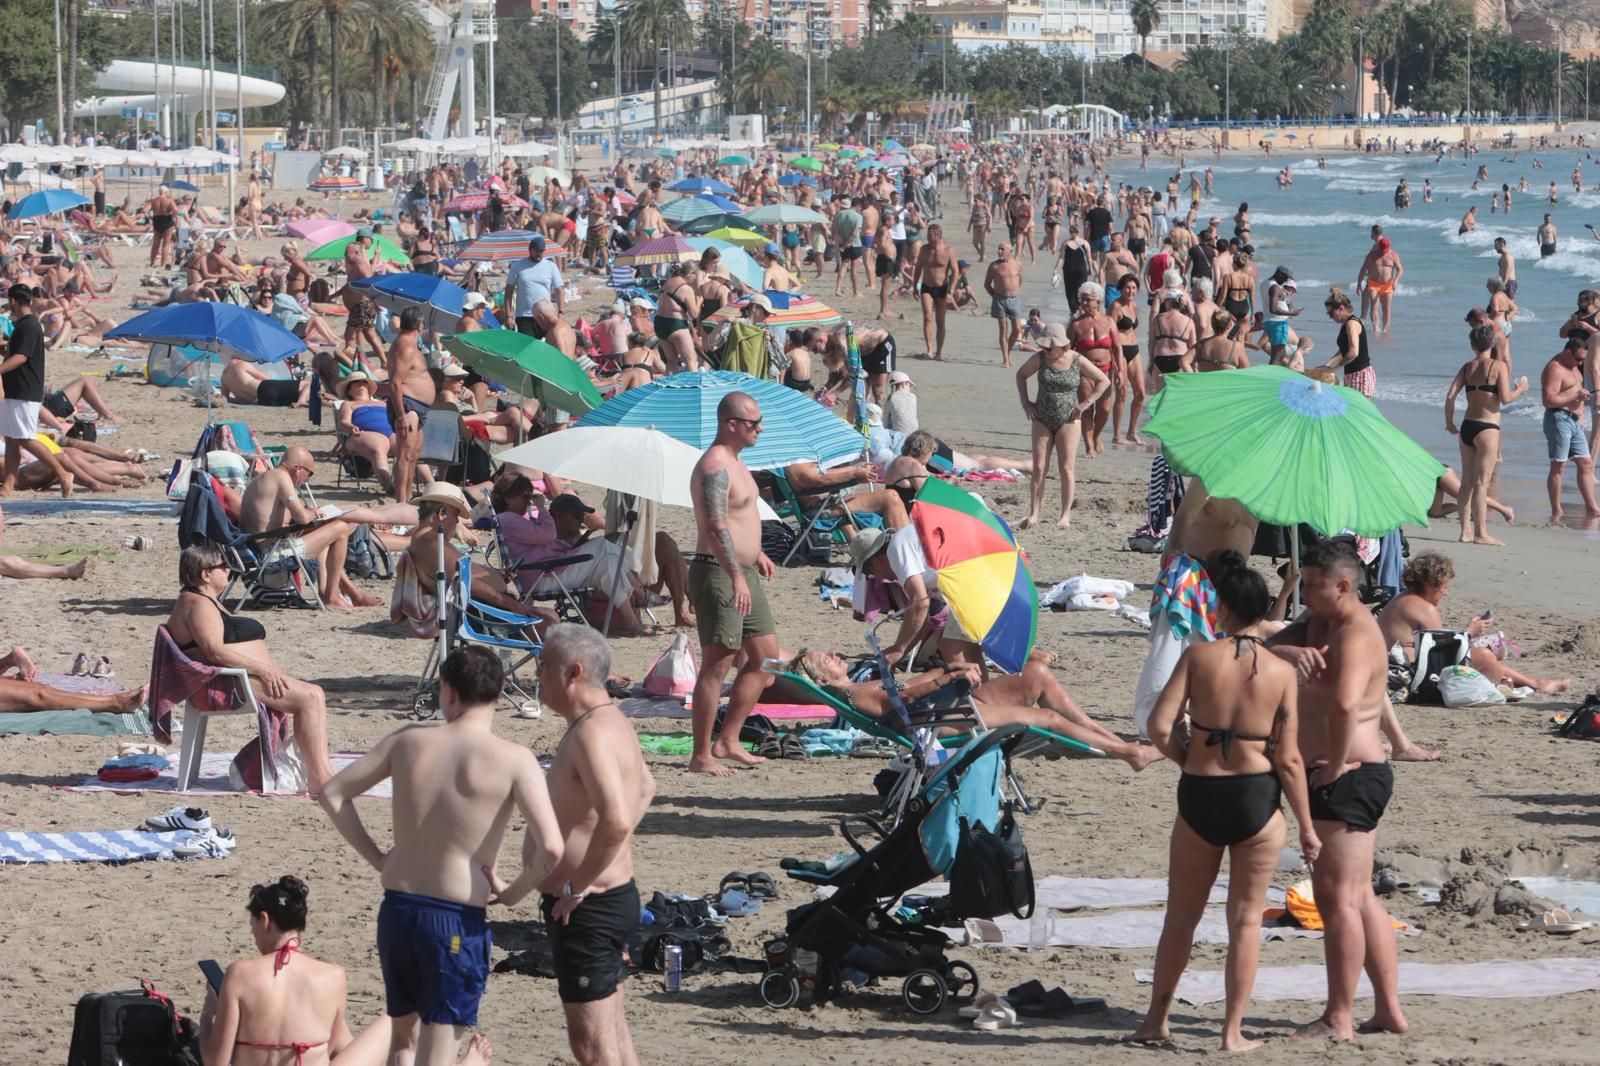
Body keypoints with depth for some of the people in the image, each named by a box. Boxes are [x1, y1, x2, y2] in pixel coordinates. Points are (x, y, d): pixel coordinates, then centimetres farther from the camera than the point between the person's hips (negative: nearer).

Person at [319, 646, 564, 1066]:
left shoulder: (409, 741, 1)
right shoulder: (514, 761, -11)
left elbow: (332, 794, 9)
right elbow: (551, 848, -21)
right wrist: (515, 890, -2)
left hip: (397, 908, 4)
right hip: (458, 920, -4)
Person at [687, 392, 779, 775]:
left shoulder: (733, 462, 15)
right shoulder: (715, 466, -17)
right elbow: (716, 527, -27)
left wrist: (755, 554, 40)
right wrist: (736, 576, -35)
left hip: (744, 573, 10)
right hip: (718, 573, -10)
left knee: (765, 657, 13)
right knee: (717, 664, -8)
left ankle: (728, 742, 18)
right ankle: (701, 756, -5)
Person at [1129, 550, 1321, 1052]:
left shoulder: (1198, 656, -6)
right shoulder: (1281, 672, -6)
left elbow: (1159, 727, -11)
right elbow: (1288, 759, -6)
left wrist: (1187, 758, 10)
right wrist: (1306, 826, 2)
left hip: (1199, 797, 1)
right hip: (1257, 799, -1)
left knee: (1181, 916, 17)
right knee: (1245, 919, 9)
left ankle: (1156, 1020, 26)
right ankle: (1233, 1032, 11)